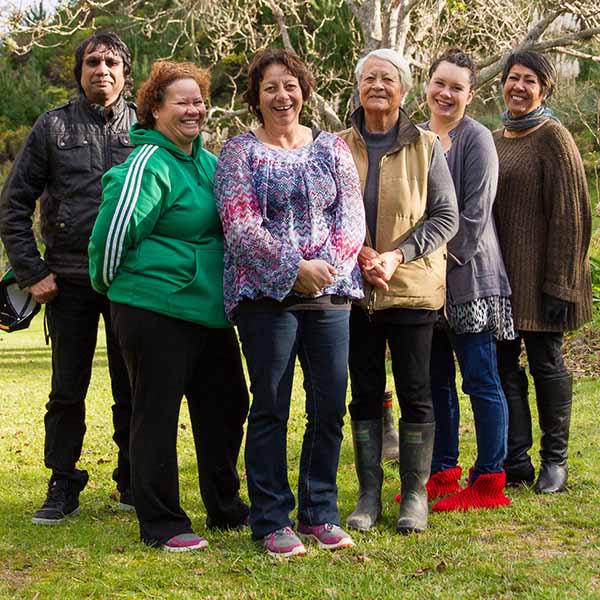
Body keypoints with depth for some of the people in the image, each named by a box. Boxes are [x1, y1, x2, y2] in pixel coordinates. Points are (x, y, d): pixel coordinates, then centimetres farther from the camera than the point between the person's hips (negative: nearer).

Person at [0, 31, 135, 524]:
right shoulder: (53, 127, 5)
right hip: (70, 280, 0)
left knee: (132, 389, 7)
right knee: (67, 390, 5)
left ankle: (133, 483, 19)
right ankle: (63, 488, 16)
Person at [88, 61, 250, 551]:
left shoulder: (208, 161, 12)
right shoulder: (149, 165, -15)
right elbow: (116, 228, -17)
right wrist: (111, 284, -4)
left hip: (209, 308, 9)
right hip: (156, 310, -9)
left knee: (226, 405, 15)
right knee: (156, 414, 0)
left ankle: (226, 508, 31)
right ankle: (161, 525, 10)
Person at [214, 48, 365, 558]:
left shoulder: (332, 147, 12)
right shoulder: (240, 152, 1)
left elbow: (353, 215, 5)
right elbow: (240, 227, -9)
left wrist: (328, 264, -11)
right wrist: (297, 268, -15)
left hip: (331, 293, 4)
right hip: (268, 295, -4)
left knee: (331, 408, 5)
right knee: (271, 410, 0)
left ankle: (319, 515, 18)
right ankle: (271, 522, 10)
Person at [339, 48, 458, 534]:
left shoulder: (425, 147, 1)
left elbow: (446, 216, 0)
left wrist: (398, 255, -13)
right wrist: (357, 253, -11)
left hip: (412, 288, -1)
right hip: (354, 289, 1)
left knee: (415, 392, 3)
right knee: (365, 393, 8)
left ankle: (415, 495, 14)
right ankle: (369, 494, 18)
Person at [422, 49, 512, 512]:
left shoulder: (476, 138, -7)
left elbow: (476, 212, -12)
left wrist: (449, 258, -15)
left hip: (469, 278, -7)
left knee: (481, 380, -2)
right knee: (436, 380, 12)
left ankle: (489, 482, 4)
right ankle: (443, 473, 22)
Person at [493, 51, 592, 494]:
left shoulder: (553, 137, -8)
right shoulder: (495, 140, 13)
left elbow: (570, 214, -12)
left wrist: (559, 285, -17)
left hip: (539, 273, -6)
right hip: (501, 273, 6)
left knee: (545, 362, 2)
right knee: (503, 363, 5)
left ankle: (555, 460, 14)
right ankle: (516, 461, 13)